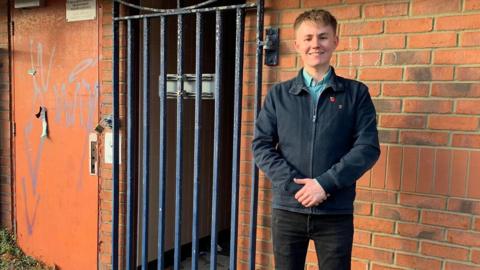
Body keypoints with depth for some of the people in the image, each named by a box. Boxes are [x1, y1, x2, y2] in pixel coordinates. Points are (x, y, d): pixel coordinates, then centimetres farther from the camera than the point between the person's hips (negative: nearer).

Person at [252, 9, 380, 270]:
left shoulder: (356, 93, 2)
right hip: (287, 209, 1)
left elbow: (368, 147, -4)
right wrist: (295, 184, -12)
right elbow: (261, 145, 0)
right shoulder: (278, 94, 5)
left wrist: (325, 183, -15)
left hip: (336, 212, -1)